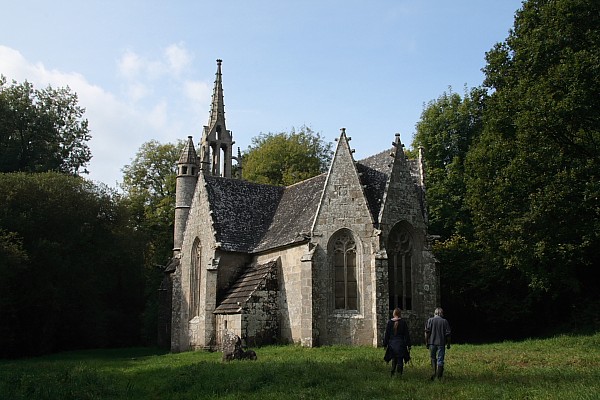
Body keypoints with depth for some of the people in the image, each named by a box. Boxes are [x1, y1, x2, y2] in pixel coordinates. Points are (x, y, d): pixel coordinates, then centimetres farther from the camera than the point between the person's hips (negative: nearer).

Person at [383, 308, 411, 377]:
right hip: (401, 344, -2)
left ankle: (392, 373, 8)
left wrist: (385, 344, 10)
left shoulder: (389, 322, 1)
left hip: (392, 344, 2)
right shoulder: (403, 322, -4)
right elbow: (407, 335, -3)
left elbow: (386, 334, 4)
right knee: (400, 360, 2)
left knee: (394, 360, 16)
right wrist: (408, 345, 1)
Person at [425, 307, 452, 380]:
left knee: (433, 358, 17)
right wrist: (448, 344, 9)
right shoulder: (445, 321, 1)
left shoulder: (430, 320, 1)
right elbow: (448, 334, 0)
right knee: (440, 360, 5)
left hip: (432, 342, 1)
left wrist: (426, 342, 2)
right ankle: (439, 376, 5)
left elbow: (427, 332, -5)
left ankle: (435, 373, 5)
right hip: (441, 343, -1)